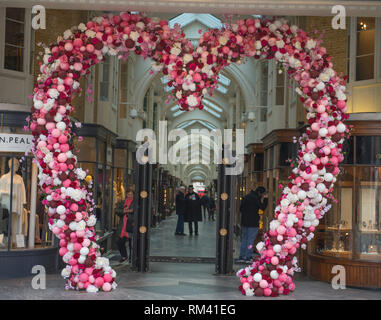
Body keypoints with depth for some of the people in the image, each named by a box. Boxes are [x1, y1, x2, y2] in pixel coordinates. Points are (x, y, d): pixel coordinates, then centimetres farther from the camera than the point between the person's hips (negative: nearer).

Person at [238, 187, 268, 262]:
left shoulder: (246, 197, 14)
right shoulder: (256, 198, -11)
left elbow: (241, 209, 18)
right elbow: (262, 207, -12)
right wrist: (265, 198, -6)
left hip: (244, 222, 8)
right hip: (253, 222, -7)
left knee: (244, 238, 12)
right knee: (250, 239, -3)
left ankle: (241, 256, 13)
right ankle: (248, 256, -1)